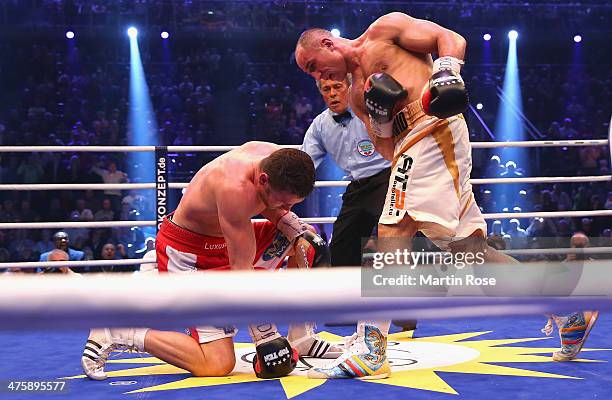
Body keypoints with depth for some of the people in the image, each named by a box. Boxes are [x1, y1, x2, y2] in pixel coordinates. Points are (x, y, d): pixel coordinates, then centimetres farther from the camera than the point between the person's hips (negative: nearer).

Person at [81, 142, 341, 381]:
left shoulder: (277, 157, -11)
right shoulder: (235, 187, -35)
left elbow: (270, 208, 14)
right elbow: (242, 272, -31)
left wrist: (301, 234, -2)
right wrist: (266, 337, -26)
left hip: (224, 238, 9)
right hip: (187, 254, -9)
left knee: (306, 245, 13)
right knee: (218, 365, -15)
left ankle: (301, 337, 17)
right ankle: (114, 334, -8)